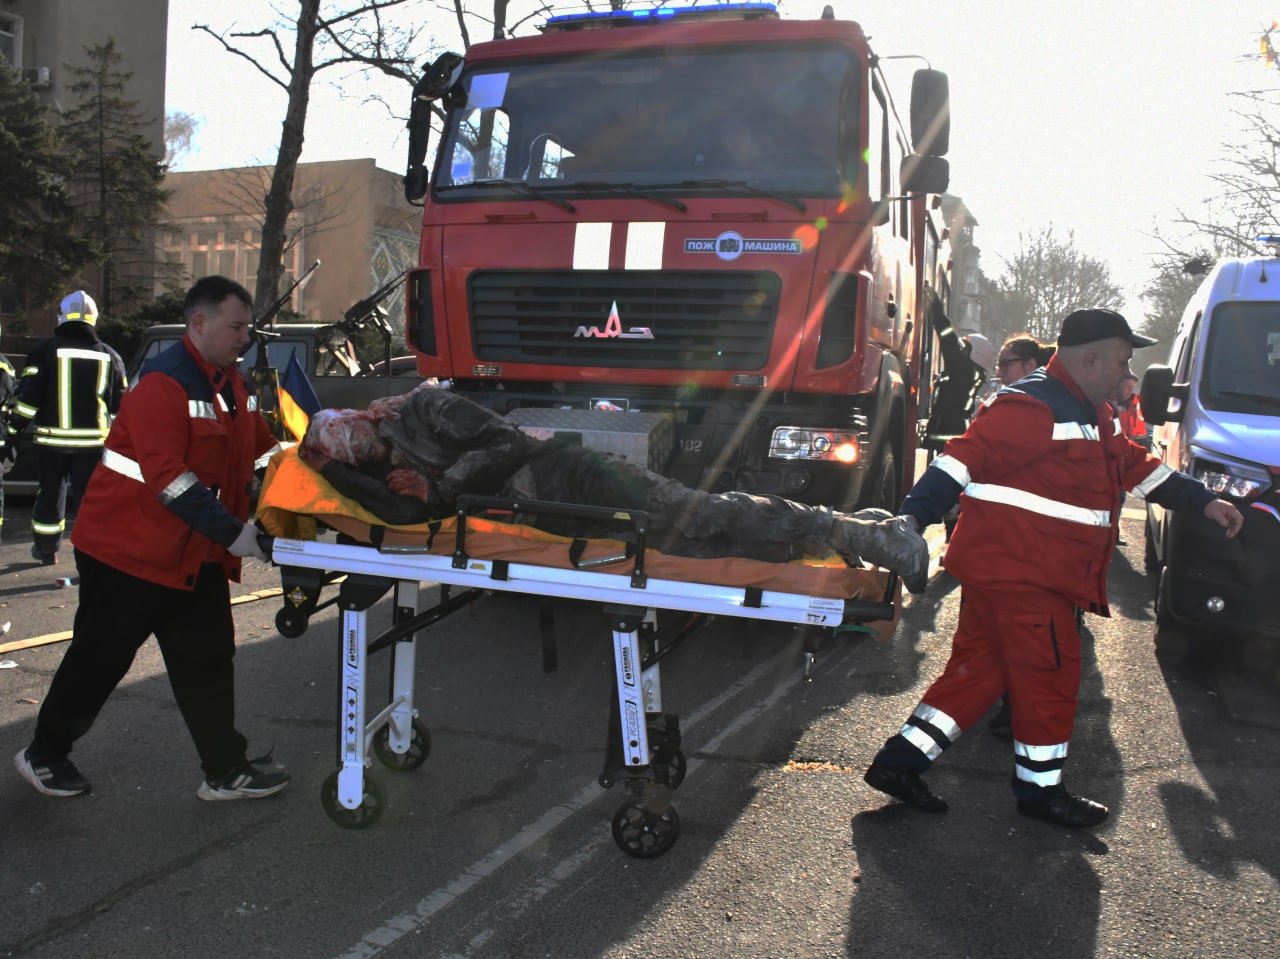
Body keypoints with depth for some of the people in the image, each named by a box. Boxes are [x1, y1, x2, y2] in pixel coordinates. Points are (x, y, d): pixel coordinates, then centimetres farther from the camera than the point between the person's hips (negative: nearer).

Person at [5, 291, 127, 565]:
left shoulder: (45, 350, -3)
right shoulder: (109, 356, 5)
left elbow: (27, 397, -7)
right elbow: (121, 404, 8)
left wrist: (14, 432, -3)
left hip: (52, 441, 0)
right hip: (92, 442, 0)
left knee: (50, 495, 16)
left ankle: (47, 551, 30)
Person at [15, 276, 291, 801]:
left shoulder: (229, 381, 7)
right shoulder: (163, 384, -20)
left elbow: (260, 444, 12)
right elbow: (166, 478, -27)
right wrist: (231, 531, -27)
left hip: (195, 554, 8)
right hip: (130, 549, -8)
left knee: (208, 664, 8)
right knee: (98, 659, 8)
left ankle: (226, 771, 16)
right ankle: (43, 755, 30)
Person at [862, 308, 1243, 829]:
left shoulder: (1092, 415, 18)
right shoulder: (1031, 408, -16)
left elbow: (1134, 464, 28)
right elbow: (965, 458, -24)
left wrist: (1202, 501, 26)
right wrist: (911, 521, -30)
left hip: (1002, 570, 10)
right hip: (1018, 572, -10)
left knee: (979, 667, 11)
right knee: (1052, 673, 2)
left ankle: (900, 760, 14)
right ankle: (1040, 787, 20)